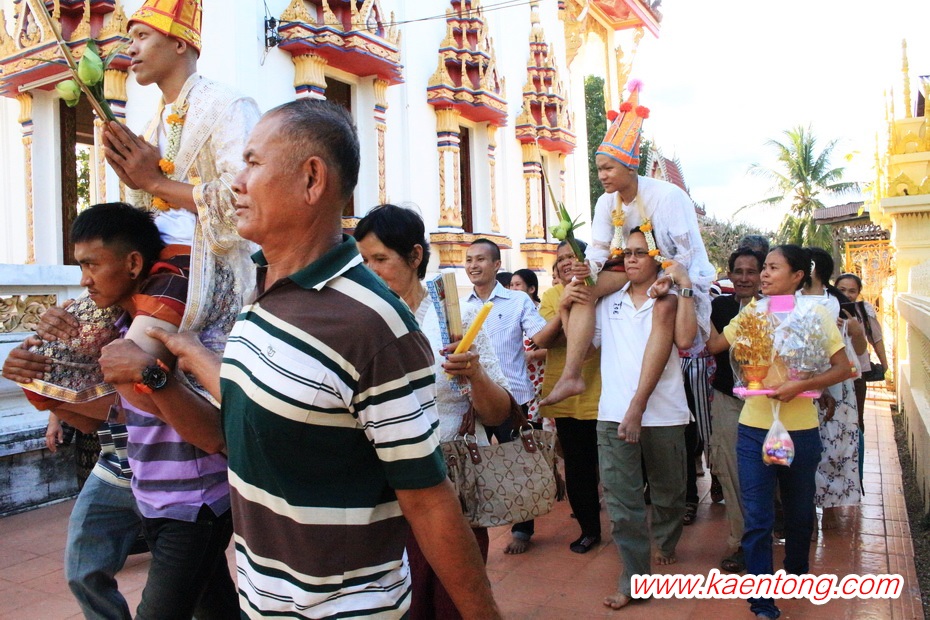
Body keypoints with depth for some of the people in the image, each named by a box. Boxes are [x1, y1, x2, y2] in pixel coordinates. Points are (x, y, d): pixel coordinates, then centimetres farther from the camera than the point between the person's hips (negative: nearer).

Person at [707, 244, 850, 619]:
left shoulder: (814, 315, -4)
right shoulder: (751, 312, 4)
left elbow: (843, 367, -5)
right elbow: (713, 344, 1)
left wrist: (801, 386, -20)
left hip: (801, 430, -1)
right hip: (754, 429, 1)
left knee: (799, 511, 19)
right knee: (756, 519, 0)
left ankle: (797, 570, 46)